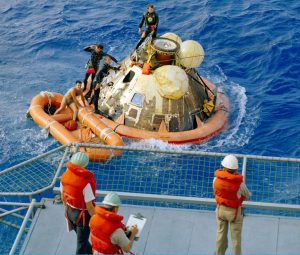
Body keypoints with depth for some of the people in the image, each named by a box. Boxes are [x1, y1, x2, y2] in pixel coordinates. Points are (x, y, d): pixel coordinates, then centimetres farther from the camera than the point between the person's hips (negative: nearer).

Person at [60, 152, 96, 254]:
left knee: (82, 237, 29)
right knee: (81, 243, 14)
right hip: (83, 214, -7)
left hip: (70, 211, 7)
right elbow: (89, 206, -25)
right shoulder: (86, 182, -31)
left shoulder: (65, 176, -12)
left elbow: (63, 197, 3)